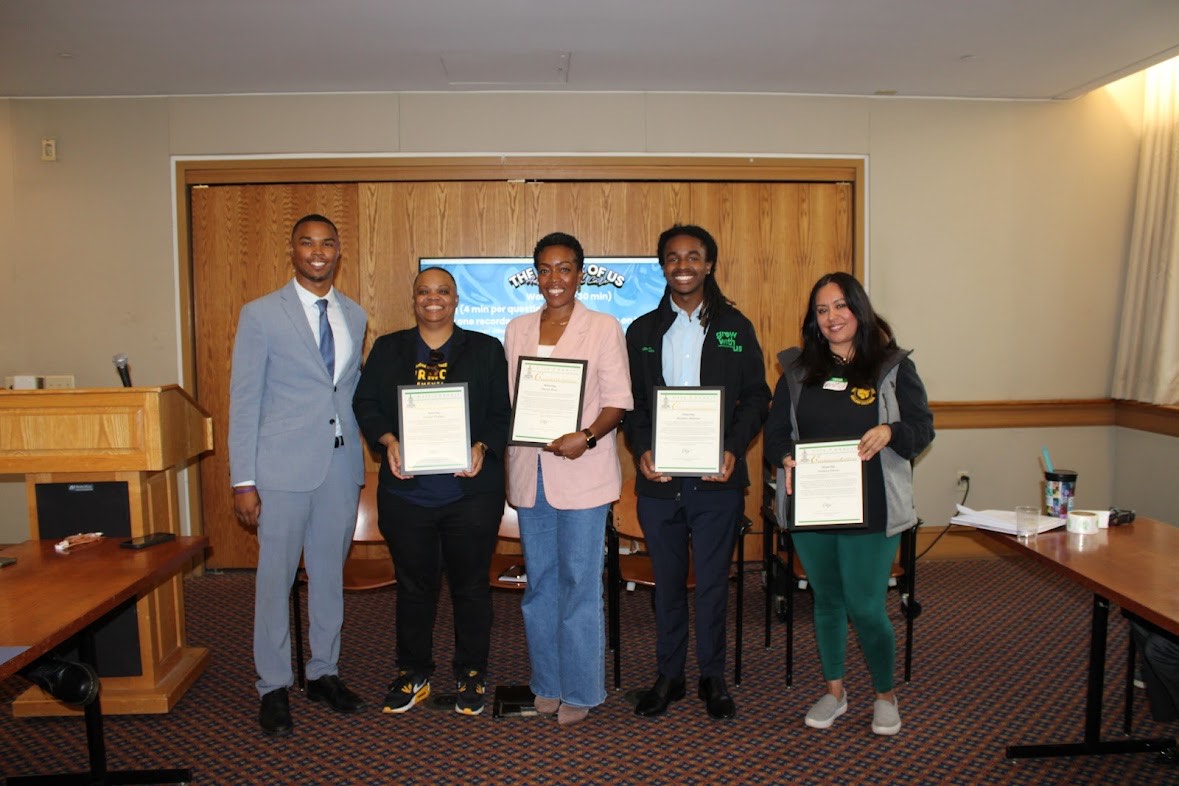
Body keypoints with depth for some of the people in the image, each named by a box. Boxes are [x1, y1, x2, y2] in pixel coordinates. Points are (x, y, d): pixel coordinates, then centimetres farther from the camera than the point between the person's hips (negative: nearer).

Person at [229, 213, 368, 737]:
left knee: (330, 572, 13)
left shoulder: (354, 315, 10)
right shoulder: (261, 314, -3)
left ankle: (323, 672, 29)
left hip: (342, 463, 4)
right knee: (275, 576, 5)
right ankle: (273, 687, 21)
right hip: (284, 466, -4)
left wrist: (364, 451, 7)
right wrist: (243, 481, -9)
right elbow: (244, 400, -5)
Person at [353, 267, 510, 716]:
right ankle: (412, 673, 30)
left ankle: (471, 675, 26)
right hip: (406, 491, 1)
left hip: (470, 491, -1)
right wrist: (388, 441, -12)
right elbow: (365, 404, 6)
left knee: (471, 585, 9)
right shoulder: (387, 349, 11)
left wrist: (482, 447, -15)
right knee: (413, 584, 12)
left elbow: (502, 412, 3)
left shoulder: (486, 350, 6)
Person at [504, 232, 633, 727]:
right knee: (539, 582, 12)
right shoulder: (518, 329, 12)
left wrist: (587, 437, -22)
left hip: (581, 474, -4)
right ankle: (547, 683, 27)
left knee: (580, 584, 1)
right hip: (529, 470, 4)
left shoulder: (604, 328, -1)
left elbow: (618, 401, -4)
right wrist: (507, 467, 5)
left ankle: (580, 690, 17)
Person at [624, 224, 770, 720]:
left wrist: (734, 449, -11)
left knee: (712, 582, 6)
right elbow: (630, 401, 8)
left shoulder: (735, 328, 5)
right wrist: (641, 450, -9)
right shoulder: (642, 331, 9)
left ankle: (712, 676, 24)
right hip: (657, 479, 2)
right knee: (667, 582, 12)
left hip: (716, 479, -1)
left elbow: (756, 397, 4)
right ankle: (669, 675, 27)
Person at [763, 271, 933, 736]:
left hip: (871, 509, -3)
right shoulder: (797, 369, 7)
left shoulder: (893, 366, 0)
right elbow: (775, 430, 7)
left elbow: (923, 428, 1)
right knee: (827, 599, 15)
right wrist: (786, 458, -14)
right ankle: (834, 691, 34)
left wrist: (889, 432, -20)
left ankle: (886, 695, 27)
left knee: (866, 607, 0)